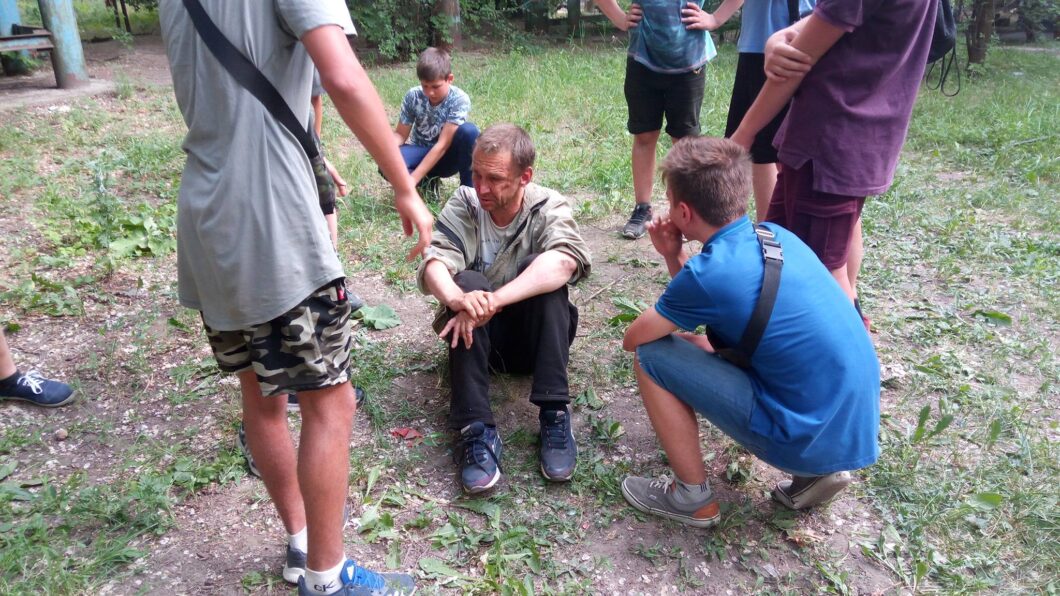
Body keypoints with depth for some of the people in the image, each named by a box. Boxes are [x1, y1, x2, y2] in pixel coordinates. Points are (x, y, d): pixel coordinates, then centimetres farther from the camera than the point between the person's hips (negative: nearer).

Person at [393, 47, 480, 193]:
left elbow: (442, 144, -27)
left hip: (446, 156, -2)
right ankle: (428, 182, -2)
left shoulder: (459, 99, -22)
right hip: (420, 153, 2)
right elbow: (400, 134, -6)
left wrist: (412, 180, -33)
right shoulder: (413, 96, -13)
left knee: (469, 131, -34)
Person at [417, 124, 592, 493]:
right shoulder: (463, 205, -9)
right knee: (468, 280, -29)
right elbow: (434, 263, -25)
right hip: (479, 338, 1)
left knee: (543, 273, -28)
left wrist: (492, 302, -46)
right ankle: (477, 430, -33)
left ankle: (554, 415, -29)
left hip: (534, 336, -1)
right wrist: (459, 299, -48)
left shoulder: (548, 208, -12)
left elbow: (563, 261, -34)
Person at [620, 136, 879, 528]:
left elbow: (632, 340, -5)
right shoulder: (775, 235, 4)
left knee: (652, 356, -8)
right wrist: (675, 257, 5)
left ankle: (692, 498, 8)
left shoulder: (710, 272, -19)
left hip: (809, 438, -8)